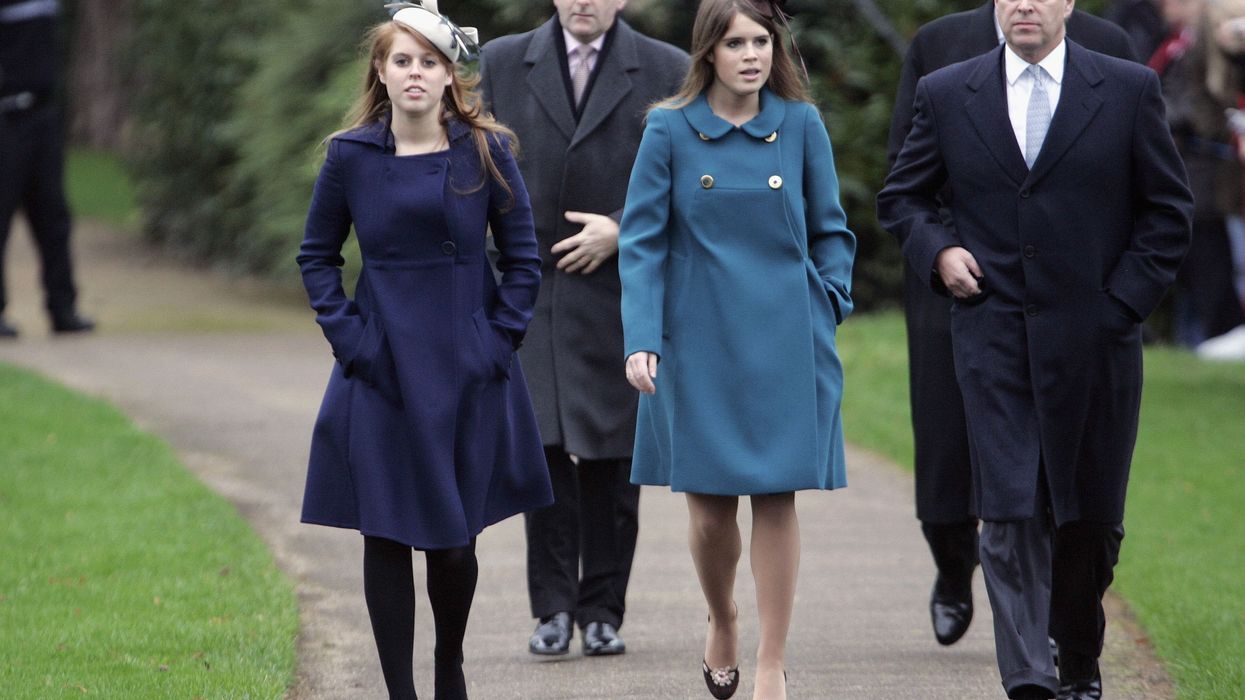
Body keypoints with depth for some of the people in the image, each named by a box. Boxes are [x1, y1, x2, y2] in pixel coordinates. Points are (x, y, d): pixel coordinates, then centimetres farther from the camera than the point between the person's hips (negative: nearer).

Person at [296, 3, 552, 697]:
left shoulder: (486, 151, -1)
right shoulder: (351, 155, -1)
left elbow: (523, 259, 4)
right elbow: (318, 256, 9)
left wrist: (498, 341, -4)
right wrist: (347, 336, -2)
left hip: (467, 375, 0)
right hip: (382, 377, 0)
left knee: (455, 540, 7)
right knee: (386, 537, -1)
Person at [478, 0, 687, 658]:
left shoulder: (666, 72, 4)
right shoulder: (502, 63, 8)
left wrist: (624, 231, -9)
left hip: (622, 292, 0)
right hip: (530, 291, 0)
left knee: (611, 459, 2)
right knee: (543, 446, -9)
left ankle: (602, 612, 9)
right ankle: (553, 608, -4)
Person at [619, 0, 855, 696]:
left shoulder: (802, 125, 0)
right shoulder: (670, 130, -3)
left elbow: (832, 233, 9)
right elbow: (643, 241, -3)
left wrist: (825, 308, -3)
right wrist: (641, 338, -11)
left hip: (784, 347, 0)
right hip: (699, 344, 0)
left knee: (777, 501, -1)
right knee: (709, 503, 4)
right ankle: (722, 623, 32)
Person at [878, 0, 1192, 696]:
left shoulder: (1130, 89, 3)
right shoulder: (947, 94, 7)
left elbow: (1170, 208, 6)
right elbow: (902, 198, 17)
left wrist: (1124, 300, -3)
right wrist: (938, 250, -2)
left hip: (1092, 334, 0)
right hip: (994, 337, 0)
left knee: (1090, 514, 8)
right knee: (1010, 513, -11)